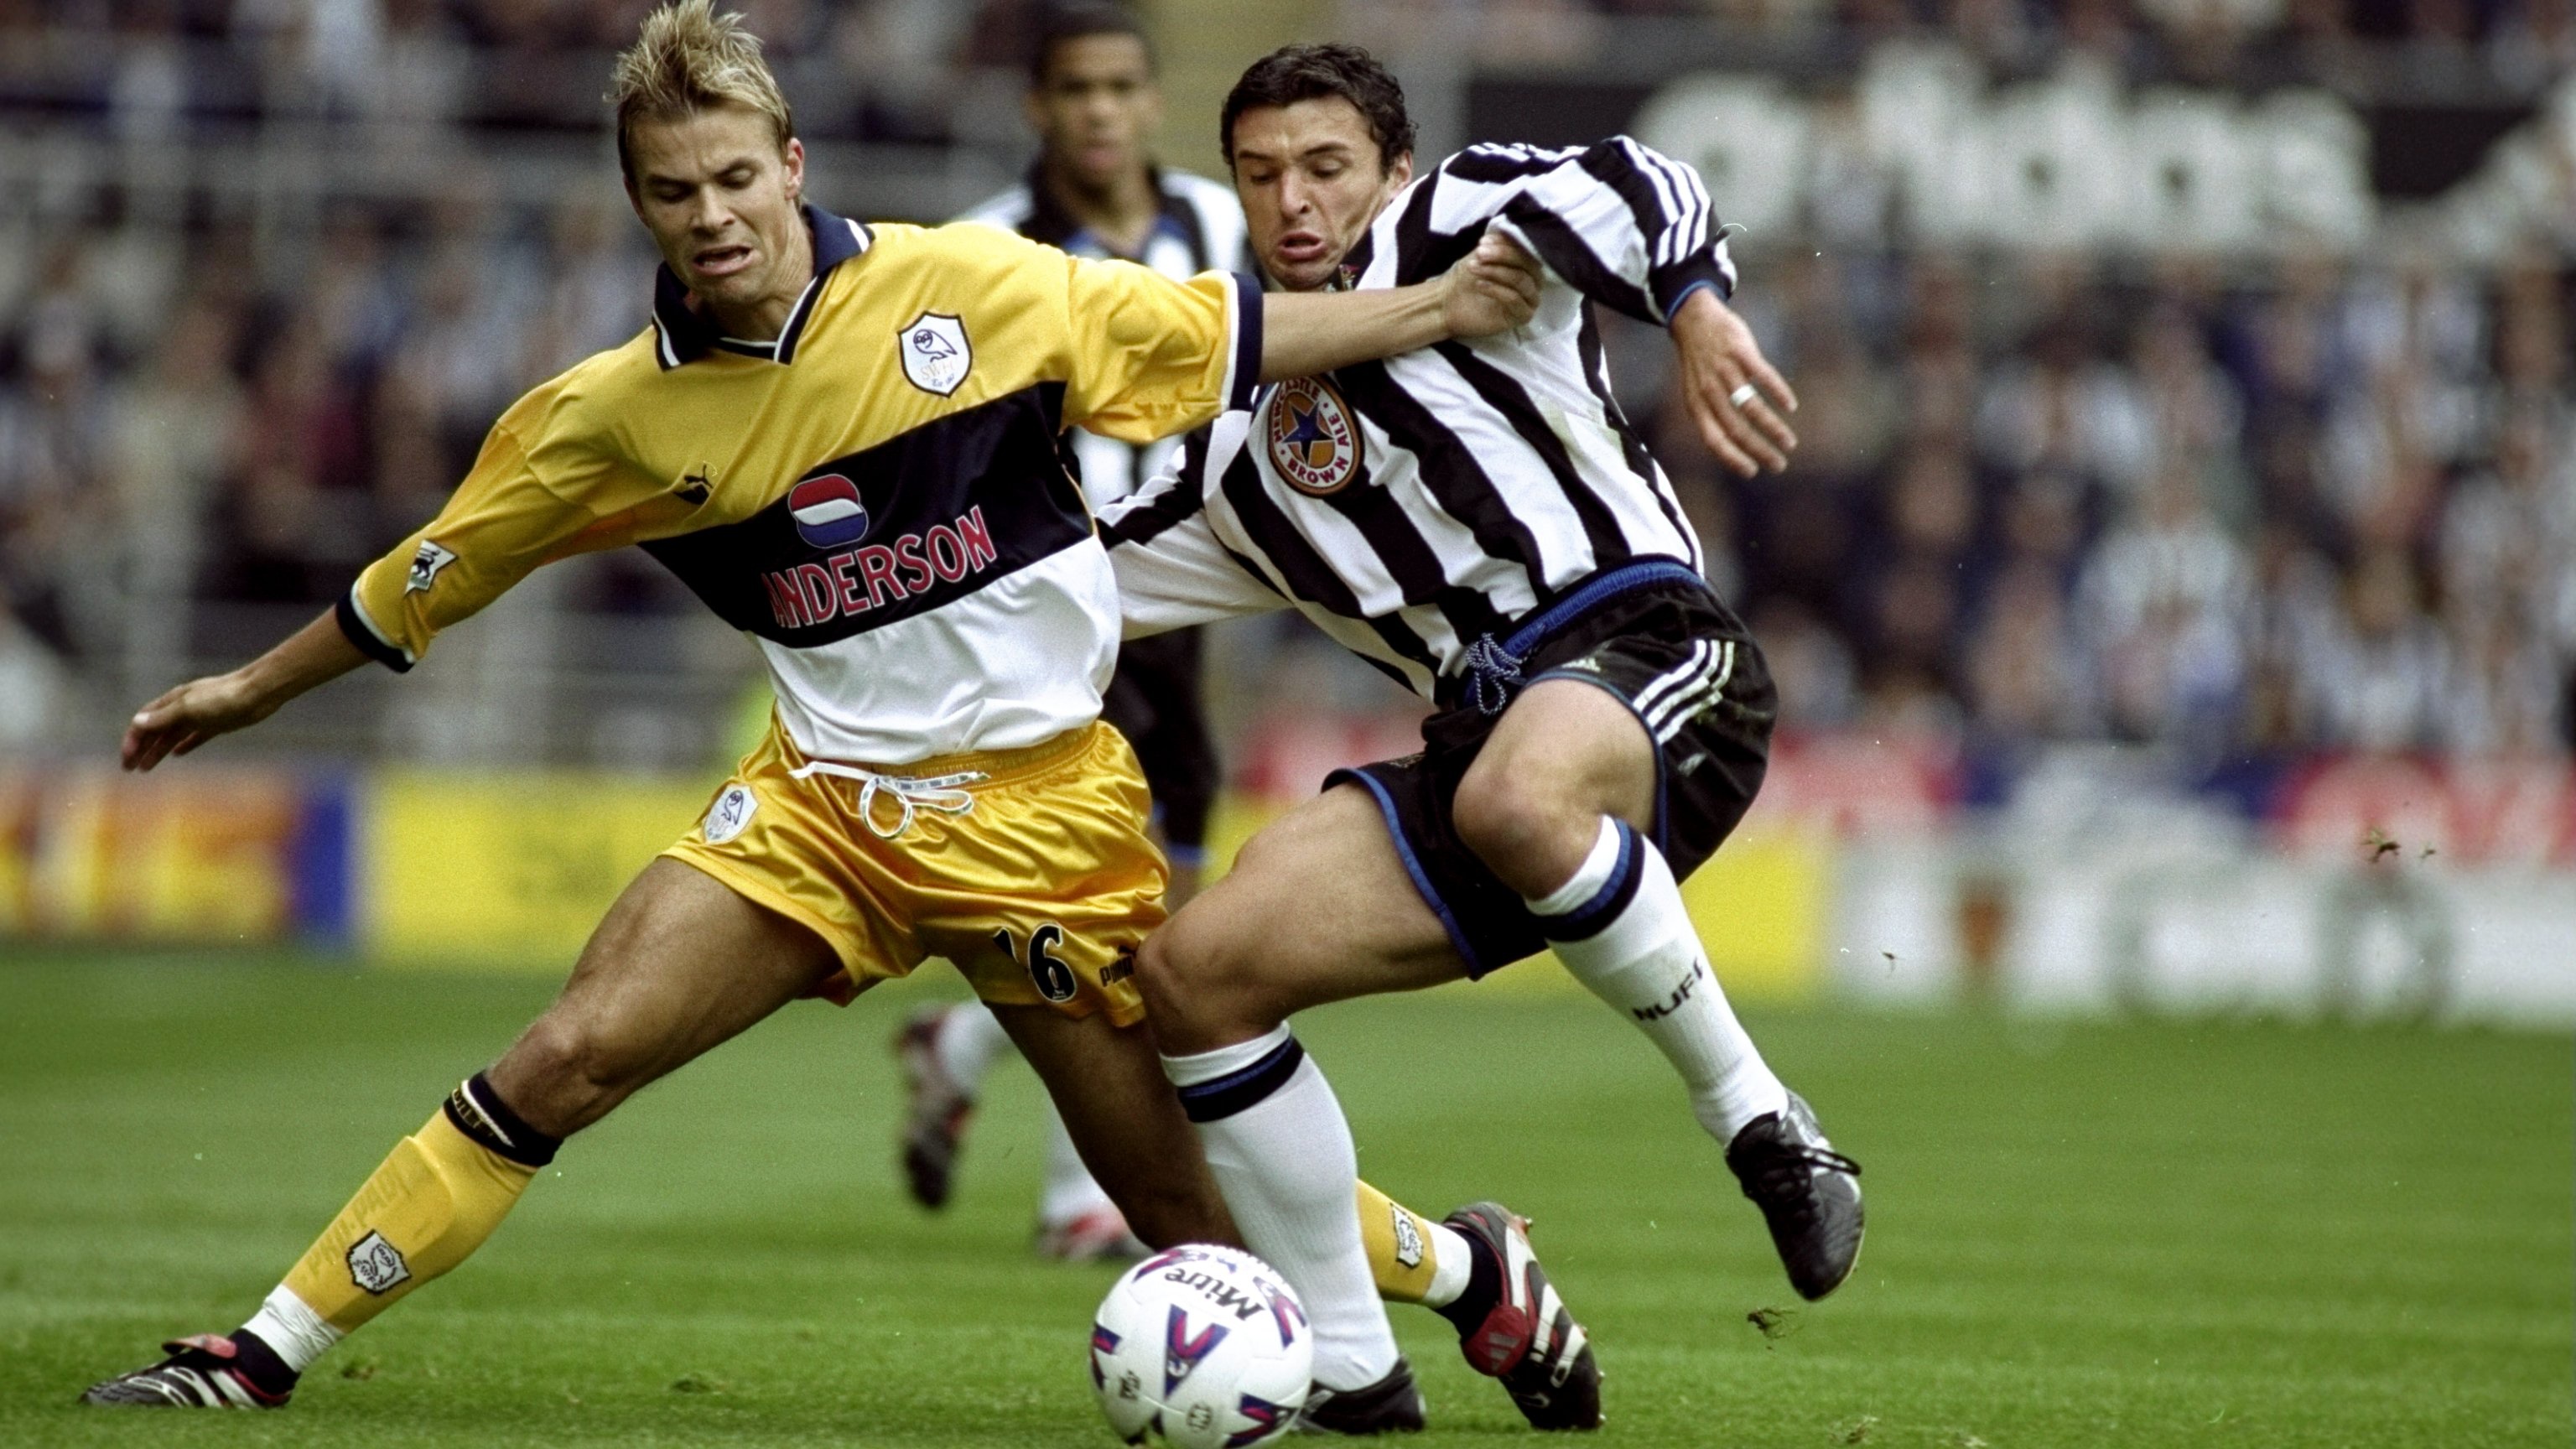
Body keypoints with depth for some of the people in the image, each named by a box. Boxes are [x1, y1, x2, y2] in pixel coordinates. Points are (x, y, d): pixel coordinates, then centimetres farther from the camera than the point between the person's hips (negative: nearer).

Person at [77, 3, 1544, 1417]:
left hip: (1041, 798, -2)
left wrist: (1433, 310, -3)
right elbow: (438, 571, 11)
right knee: (568, 1059, -13)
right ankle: (266, 1351, -4)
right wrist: (254, 688, 19)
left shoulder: (968, 286, -10)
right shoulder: (619, 414, -3)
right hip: (825, 796, 2)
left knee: (1186, 1196, -1)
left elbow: (1219, 332, 0)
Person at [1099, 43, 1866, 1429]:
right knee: (1194, 965, -7)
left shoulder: (1440, 234, 6)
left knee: (1515, 801, -42)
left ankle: (1760, 1124, -24)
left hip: (1639, 638, -7)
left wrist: (1695, 312, -31)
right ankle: (1348, 1362, 0)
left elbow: (1618, 189, -14)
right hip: (1485, 726, 7)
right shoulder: (1246, 455, 26)